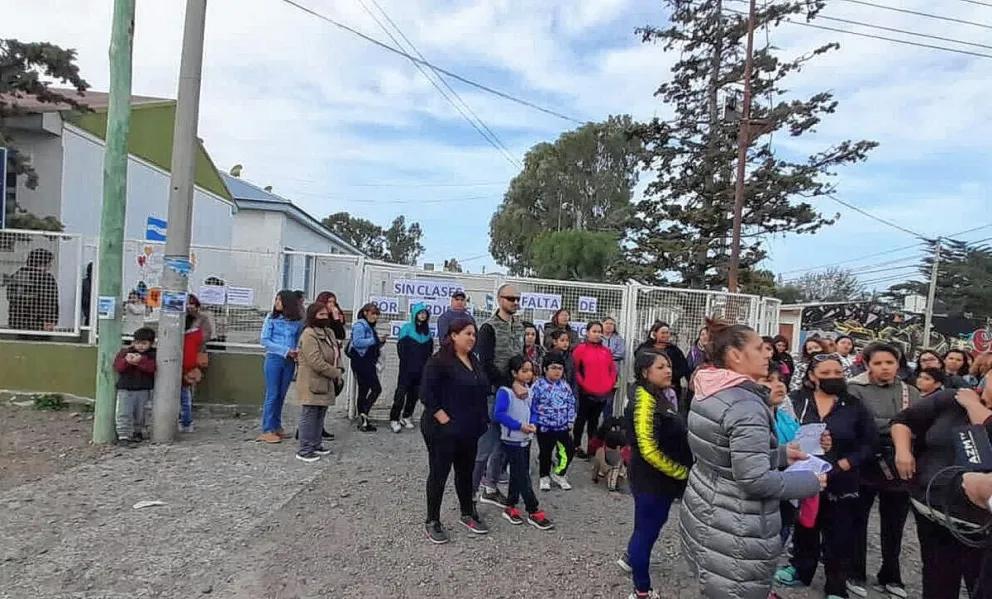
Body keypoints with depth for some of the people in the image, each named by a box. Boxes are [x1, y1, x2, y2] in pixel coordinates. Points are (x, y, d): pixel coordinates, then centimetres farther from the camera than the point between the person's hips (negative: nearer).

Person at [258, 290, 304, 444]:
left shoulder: (298, 321, 4)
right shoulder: (271, 318, -1)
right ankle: (267, 431, 6)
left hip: (290, 361, 3)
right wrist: (285, 350, -13)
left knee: (281, 395, 11)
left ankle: (277, 426, 24)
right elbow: (265, 341, -4)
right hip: (274, 359, -2)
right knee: (272, 395, -1)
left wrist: (298, 353, -10)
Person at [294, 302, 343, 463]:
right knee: (309, 417, -2)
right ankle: (304, 450, 6)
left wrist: (337, 374, 2)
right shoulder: (309, 335, -17)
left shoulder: (329, 333, 13)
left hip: (326, 383, 9)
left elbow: (336, 355, 16)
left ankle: (316, 445, 27)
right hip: (312, 384, -9)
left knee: (320, 416, 16)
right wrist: (336, 373, -15)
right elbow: (316, 362, -23)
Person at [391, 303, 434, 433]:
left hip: (421, 369, 5)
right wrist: (406, 362, -8)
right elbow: (401, 347, -5)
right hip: (407, 368, -5)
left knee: (414, 393, 8)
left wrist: (426, 363, 5)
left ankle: (406, 417, 19)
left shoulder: (427, 330, 13)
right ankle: (394, 419, -5)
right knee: (401, 393, -8)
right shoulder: (407, 328, -1)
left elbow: (430, 349, 16)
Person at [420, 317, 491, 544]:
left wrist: (481, 420, 11)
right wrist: (444, 420, -20)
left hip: (469, 429, 8)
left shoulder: (474, 360, 9)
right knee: (439, 474, 5)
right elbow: (427, 394, -20)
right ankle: (432, 522, 19)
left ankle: (468, 514, 35)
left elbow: (482, 390, 18)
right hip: (444, 429, -7)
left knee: (466, 472, 19)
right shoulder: (439, 361, -15)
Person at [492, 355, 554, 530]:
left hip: (525, 439, 8)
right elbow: (498, 414, -25)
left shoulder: (529, 391, 4)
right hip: (512, 440, -8)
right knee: (523, 476, -1)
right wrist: (520, 426, -23)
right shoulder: (505, 392, -19)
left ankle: (510, 507, 28)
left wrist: (533, 424, -8)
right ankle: (534, 512, 8)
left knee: (518, 475, 15)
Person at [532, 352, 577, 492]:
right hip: (545, 427, -4)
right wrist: (534, 423, -7)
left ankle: (558, 474, 29)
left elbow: (571, 405, 9)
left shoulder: (565, 386, 1)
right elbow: (532, 405, -7)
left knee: (569, 451, 6)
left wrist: (570, 423, 8)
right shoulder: (538, 385, -12)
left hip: (563, 427, 4)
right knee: (545, 453, 11)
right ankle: (544, 476, 34)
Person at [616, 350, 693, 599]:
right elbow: (649, 451, -28)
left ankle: (630, 558, 50)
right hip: (651, 480, -10)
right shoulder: (645, 401, -24)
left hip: (662, 478, 10)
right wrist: (683, 473, -18)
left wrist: (682, 471, 10)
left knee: (653, 524, 26)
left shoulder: (659, 398, 7)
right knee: (647, 530, 6)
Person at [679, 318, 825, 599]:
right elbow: (755, 479, -26)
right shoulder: (745, 405, -24)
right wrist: (811, 481, -11)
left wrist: (781, 453, 15)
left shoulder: (708, 394, 4)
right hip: (735, 530, -8)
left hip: (705, 511, 8)